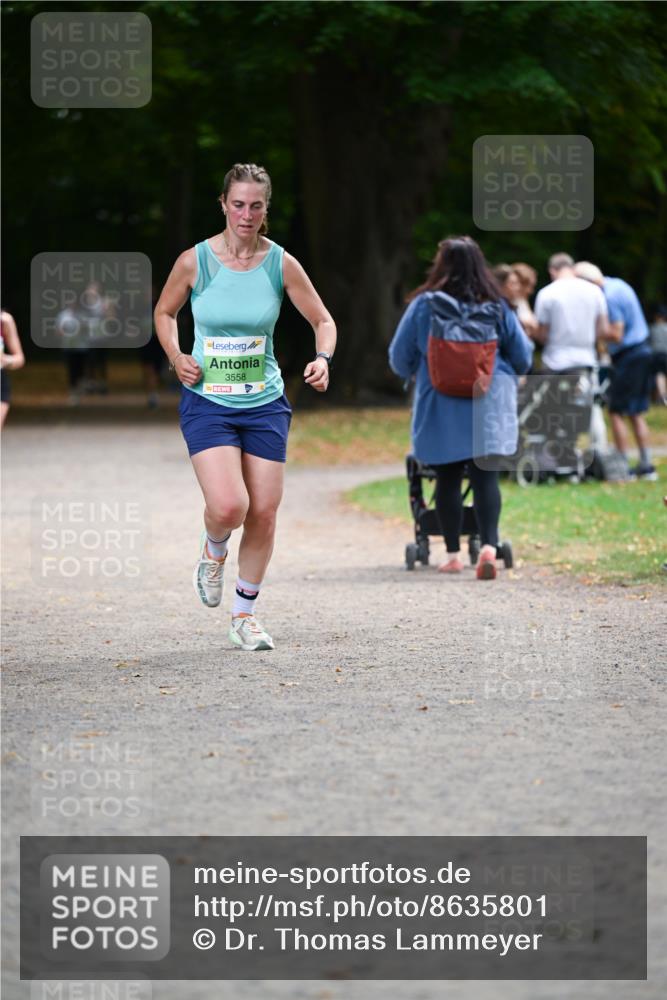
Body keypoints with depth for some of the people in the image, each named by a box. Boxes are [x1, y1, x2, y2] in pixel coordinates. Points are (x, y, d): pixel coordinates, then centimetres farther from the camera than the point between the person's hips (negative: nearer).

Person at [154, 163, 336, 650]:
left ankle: (245, 615, 20)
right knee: (228, 507, -19)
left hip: (265, 403, 2)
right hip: (207, 403, -2)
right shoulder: (195, 261, -7)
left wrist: (322, 358, -14)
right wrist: (176, 357, -5)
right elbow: (164, 312, 11)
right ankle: (214, 550, 19)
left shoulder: (281, 264, -4)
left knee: (264, 513, 2)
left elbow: (323, 321, 6)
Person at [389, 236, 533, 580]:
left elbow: (399, 359, 2)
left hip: (441, 409, 0)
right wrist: (502, 373, 31)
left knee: (448, 478, 10)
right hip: (489, 408, 0)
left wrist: (413, 373, 26)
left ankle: (453, 554, 13)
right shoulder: (497, 308, -1)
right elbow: (523, 358, 8)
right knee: (485, 476, -3)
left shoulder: (424, 305, -6)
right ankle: (488, 546, -19)